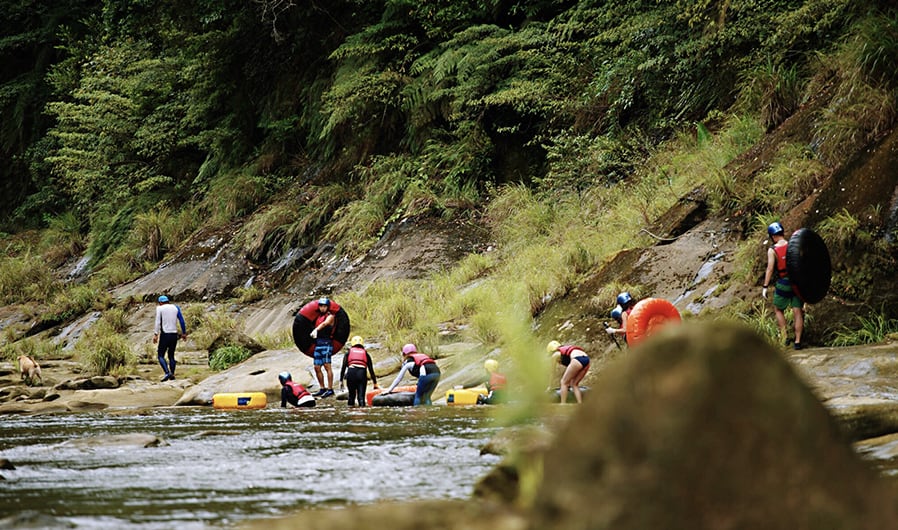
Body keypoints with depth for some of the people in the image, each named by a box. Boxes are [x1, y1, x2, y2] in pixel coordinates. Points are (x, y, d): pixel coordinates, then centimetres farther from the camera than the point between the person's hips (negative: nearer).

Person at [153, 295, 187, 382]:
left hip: (165, 334, -4)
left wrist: (155, 334, -12)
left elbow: (158, 322, -9)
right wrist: (184, 333, 11)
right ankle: (172, 374, 9)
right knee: (171, 355, 17)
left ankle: (167, 373, -20)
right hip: (174, 334, 4)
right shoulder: (175, 308, 10)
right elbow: (181, 320, 7)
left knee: (161, 355, -1)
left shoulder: (160, 308, 0)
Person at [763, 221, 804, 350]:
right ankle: (797, 341, 6)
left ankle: (784, 337, 9)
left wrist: (765, 287, -7)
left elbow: (770, 269, -12)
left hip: (783, 283, -3)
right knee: (797, 312, 6)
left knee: (778, 310, 17)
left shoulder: (772, 250, -9)